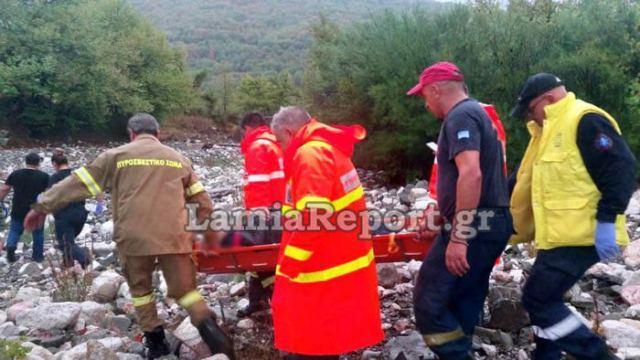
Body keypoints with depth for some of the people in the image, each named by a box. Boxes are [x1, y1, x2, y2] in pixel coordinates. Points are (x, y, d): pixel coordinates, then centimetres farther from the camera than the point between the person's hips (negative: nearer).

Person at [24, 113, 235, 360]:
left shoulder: (116, 156, 9)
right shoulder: (178, 158, 16)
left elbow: (78, 183, 9)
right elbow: (201, 199, 18)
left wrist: (42, 207, 18)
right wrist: (209, 230, 30)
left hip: (133, 237, -1)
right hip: (173, 237, 1)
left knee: (140, 288, 19)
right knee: (184, 289, 8)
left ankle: (155, 340, 21)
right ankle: (208, 326, -15)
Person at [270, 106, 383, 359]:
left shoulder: (310, 154, -18)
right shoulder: (329, 147, 14)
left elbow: (312, 219, -27)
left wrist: (288, 265, -18)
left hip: (323, 273, -10)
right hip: (343, 263, 10)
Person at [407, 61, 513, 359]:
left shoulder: (460, 116, -11)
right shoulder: (476, 113, 21)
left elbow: (471, 174, -26)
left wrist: (458, 237, -27)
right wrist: (444, 216, 34)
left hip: (474, 227, -10)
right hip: (491, 224, 10)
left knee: (428, 302, -8)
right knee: (463, 304, 14)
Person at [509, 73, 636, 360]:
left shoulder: (585, 121, -12)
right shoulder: (550, 129, 19)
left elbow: (621, 169, -20)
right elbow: (527, 180, 25)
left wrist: (606, 221, -24)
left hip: (578, 236, -10)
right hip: (559, 236, 10)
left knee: (537, 300, -8)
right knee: (544, 300, 16)